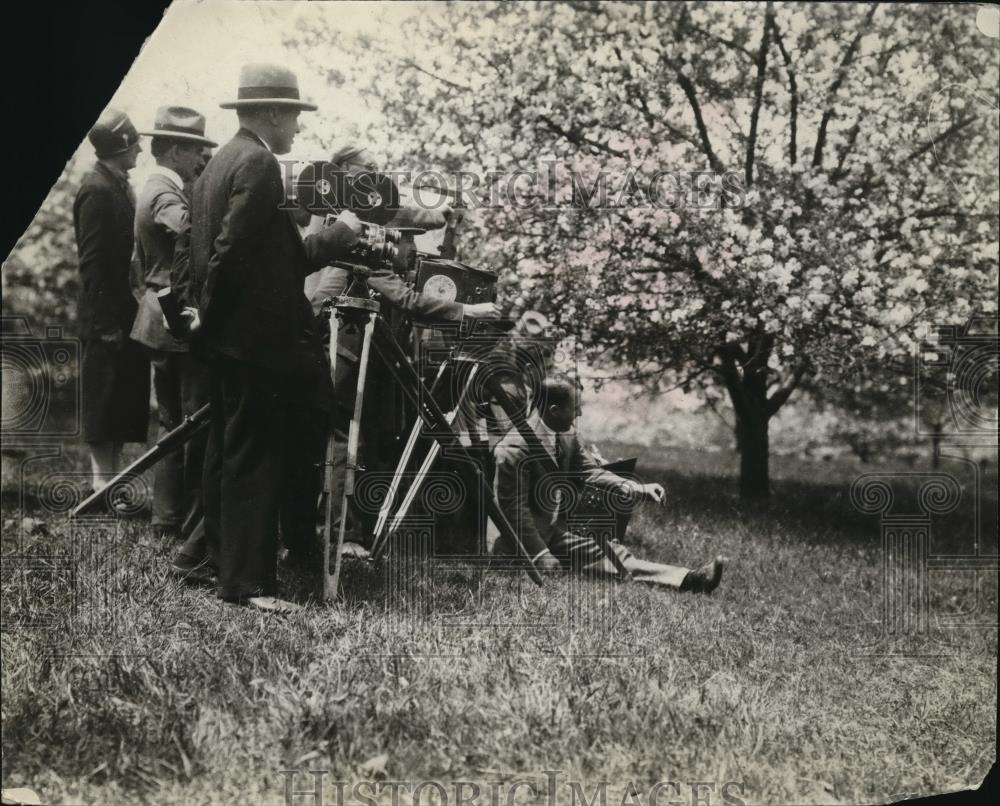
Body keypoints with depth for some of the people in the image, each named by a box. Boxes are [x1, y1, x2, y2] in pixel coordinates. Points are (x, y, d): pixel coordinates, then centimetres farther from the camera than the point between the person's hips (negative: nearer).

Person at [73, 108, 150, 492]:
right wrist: (106, 324, -20)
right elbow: (93, 263, -18)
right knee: (105, 412, -2)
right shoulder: (98, 190, -15)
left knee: (123, 410, 13)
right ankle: (105, 486, 5)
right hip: (108, 319, -9)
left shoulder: (118, 186, 13)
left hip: (123, 317, 9)